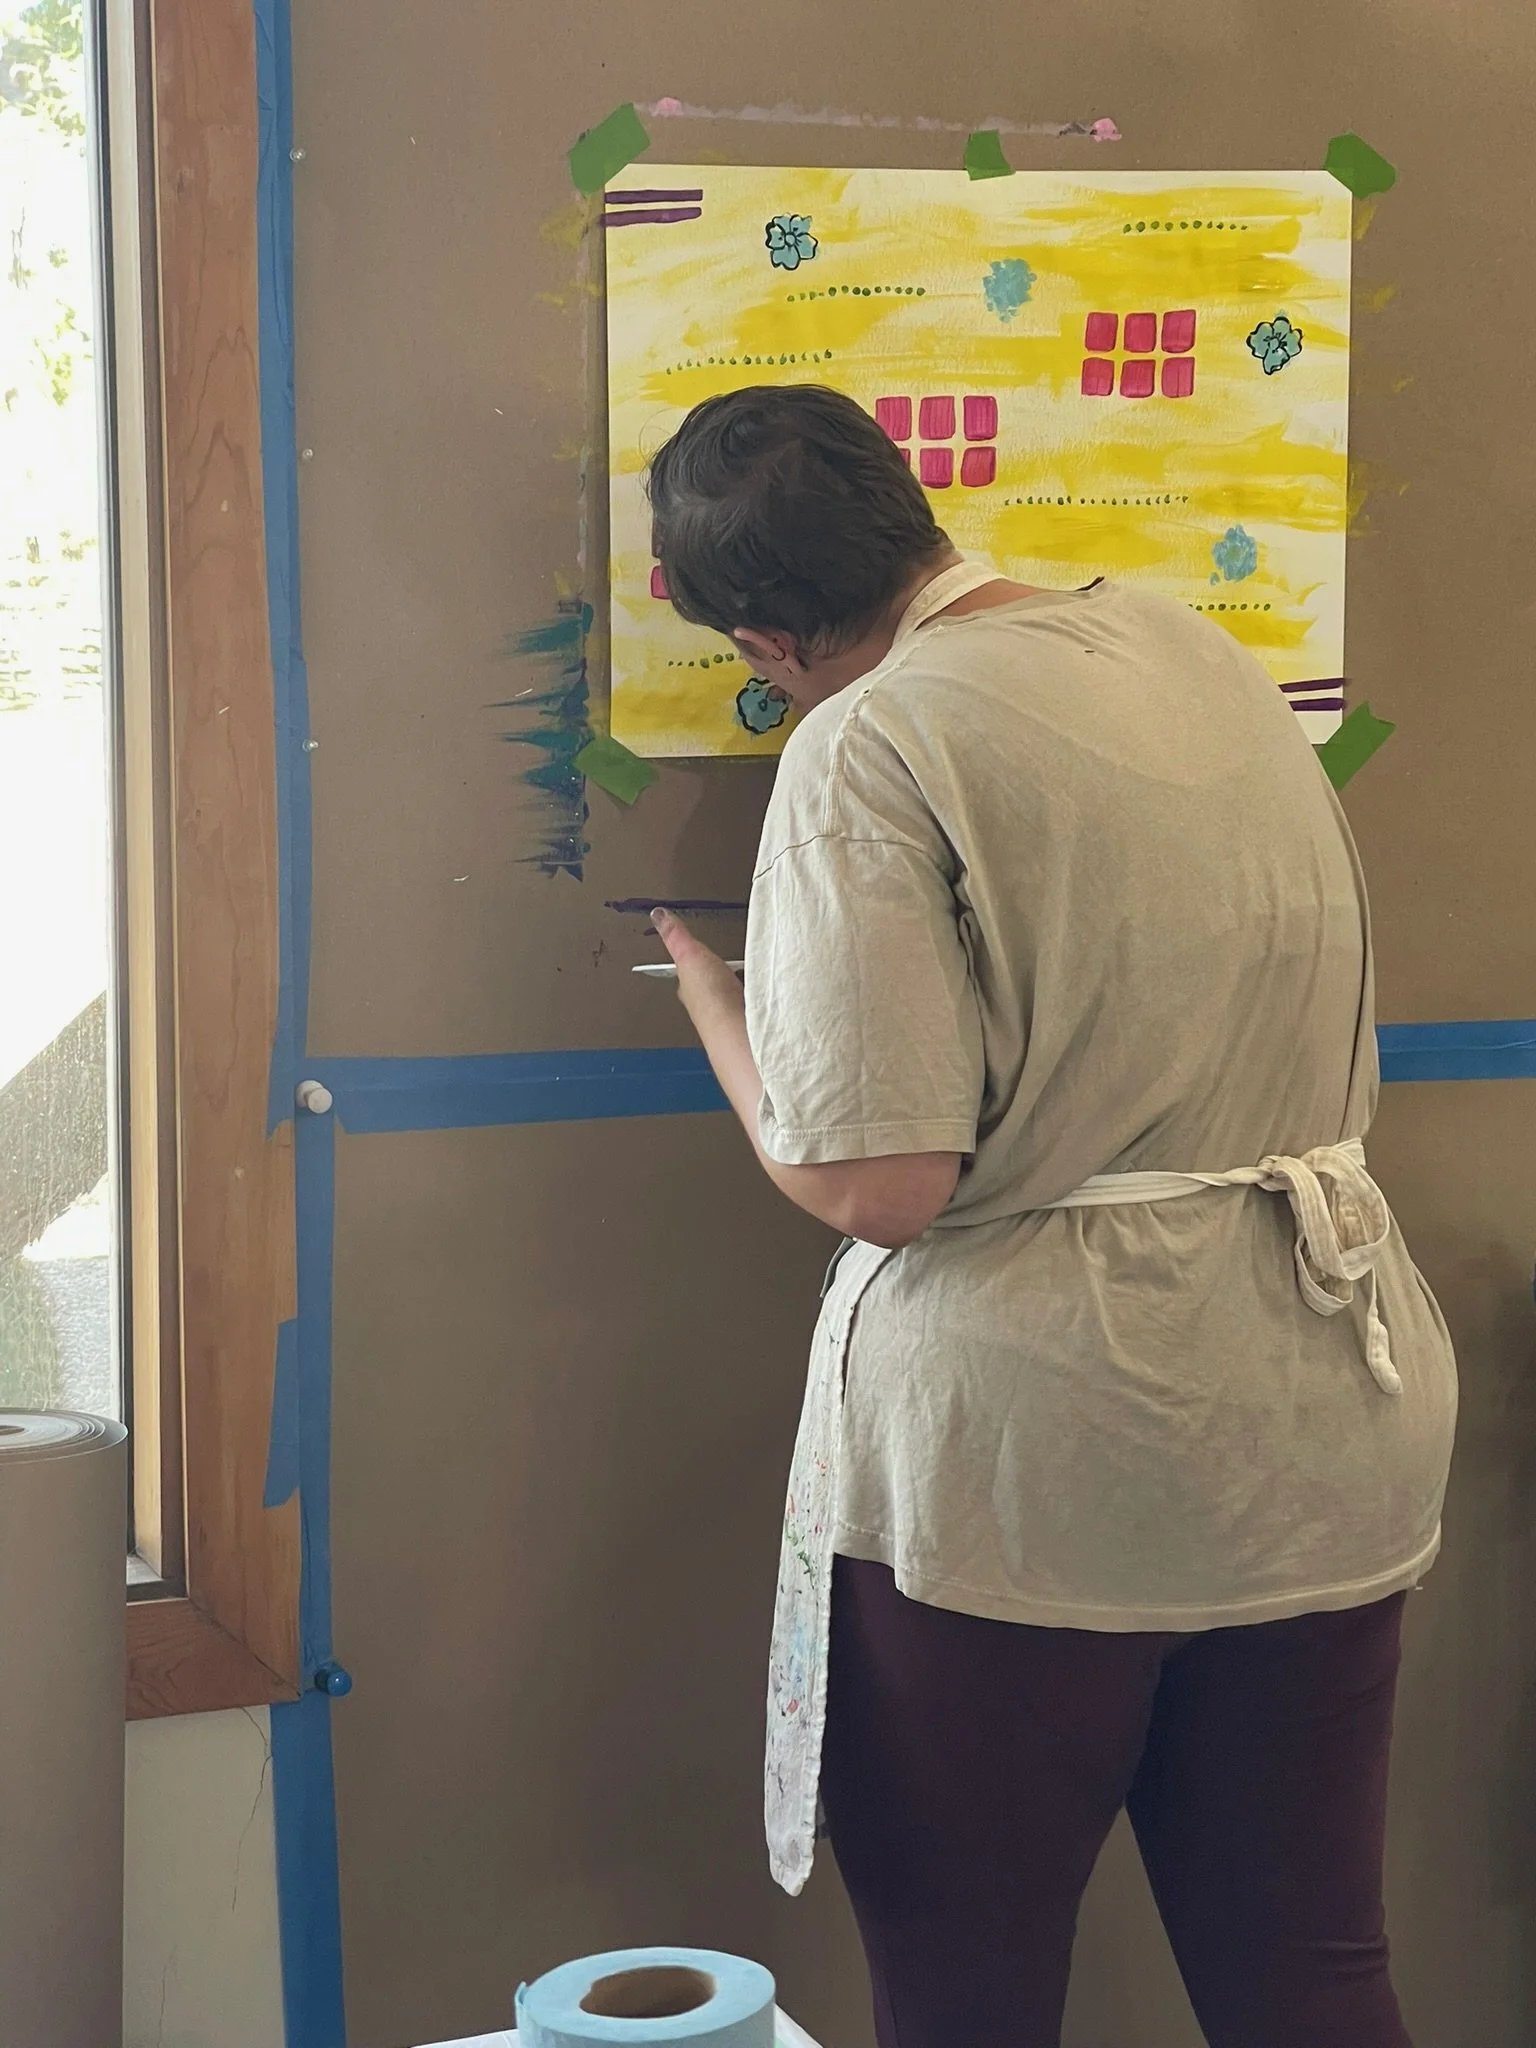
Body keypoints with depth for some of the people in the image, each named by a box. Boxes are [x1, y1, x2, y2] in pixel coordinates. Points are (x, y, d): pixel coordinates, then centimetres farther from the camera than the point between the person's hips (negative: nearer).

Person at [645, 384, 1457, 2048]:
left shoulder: (872, 747, -15)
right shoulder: (1198, 648, 7)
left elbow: (872, 1185, -19)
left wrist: (704, 990, -3)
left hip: (1022, 1447, -6)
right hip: (1319, 1429, 7)